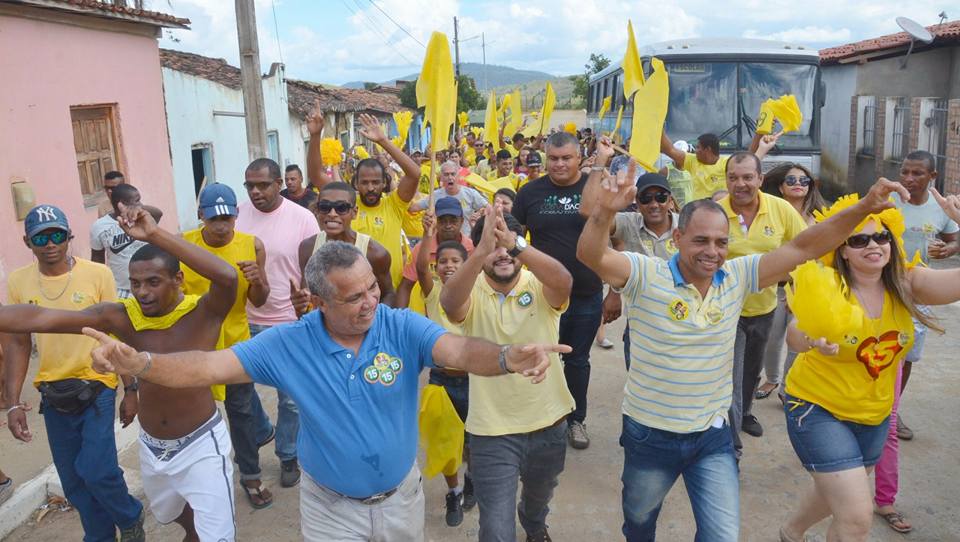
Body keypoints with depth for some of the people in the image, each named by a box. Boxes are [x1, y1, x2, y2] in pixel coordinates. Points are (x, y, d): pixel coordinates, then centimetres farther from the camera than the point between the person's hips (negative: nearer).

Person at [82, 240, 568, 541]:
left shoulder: (402, 328, -20)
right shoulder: (288, 344, -17)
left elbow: (459, 351, -34)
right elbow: (209, 366, -19)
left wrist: (507, 357, -56)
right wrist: (138, 363, -37)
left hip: (400, 497, 1)